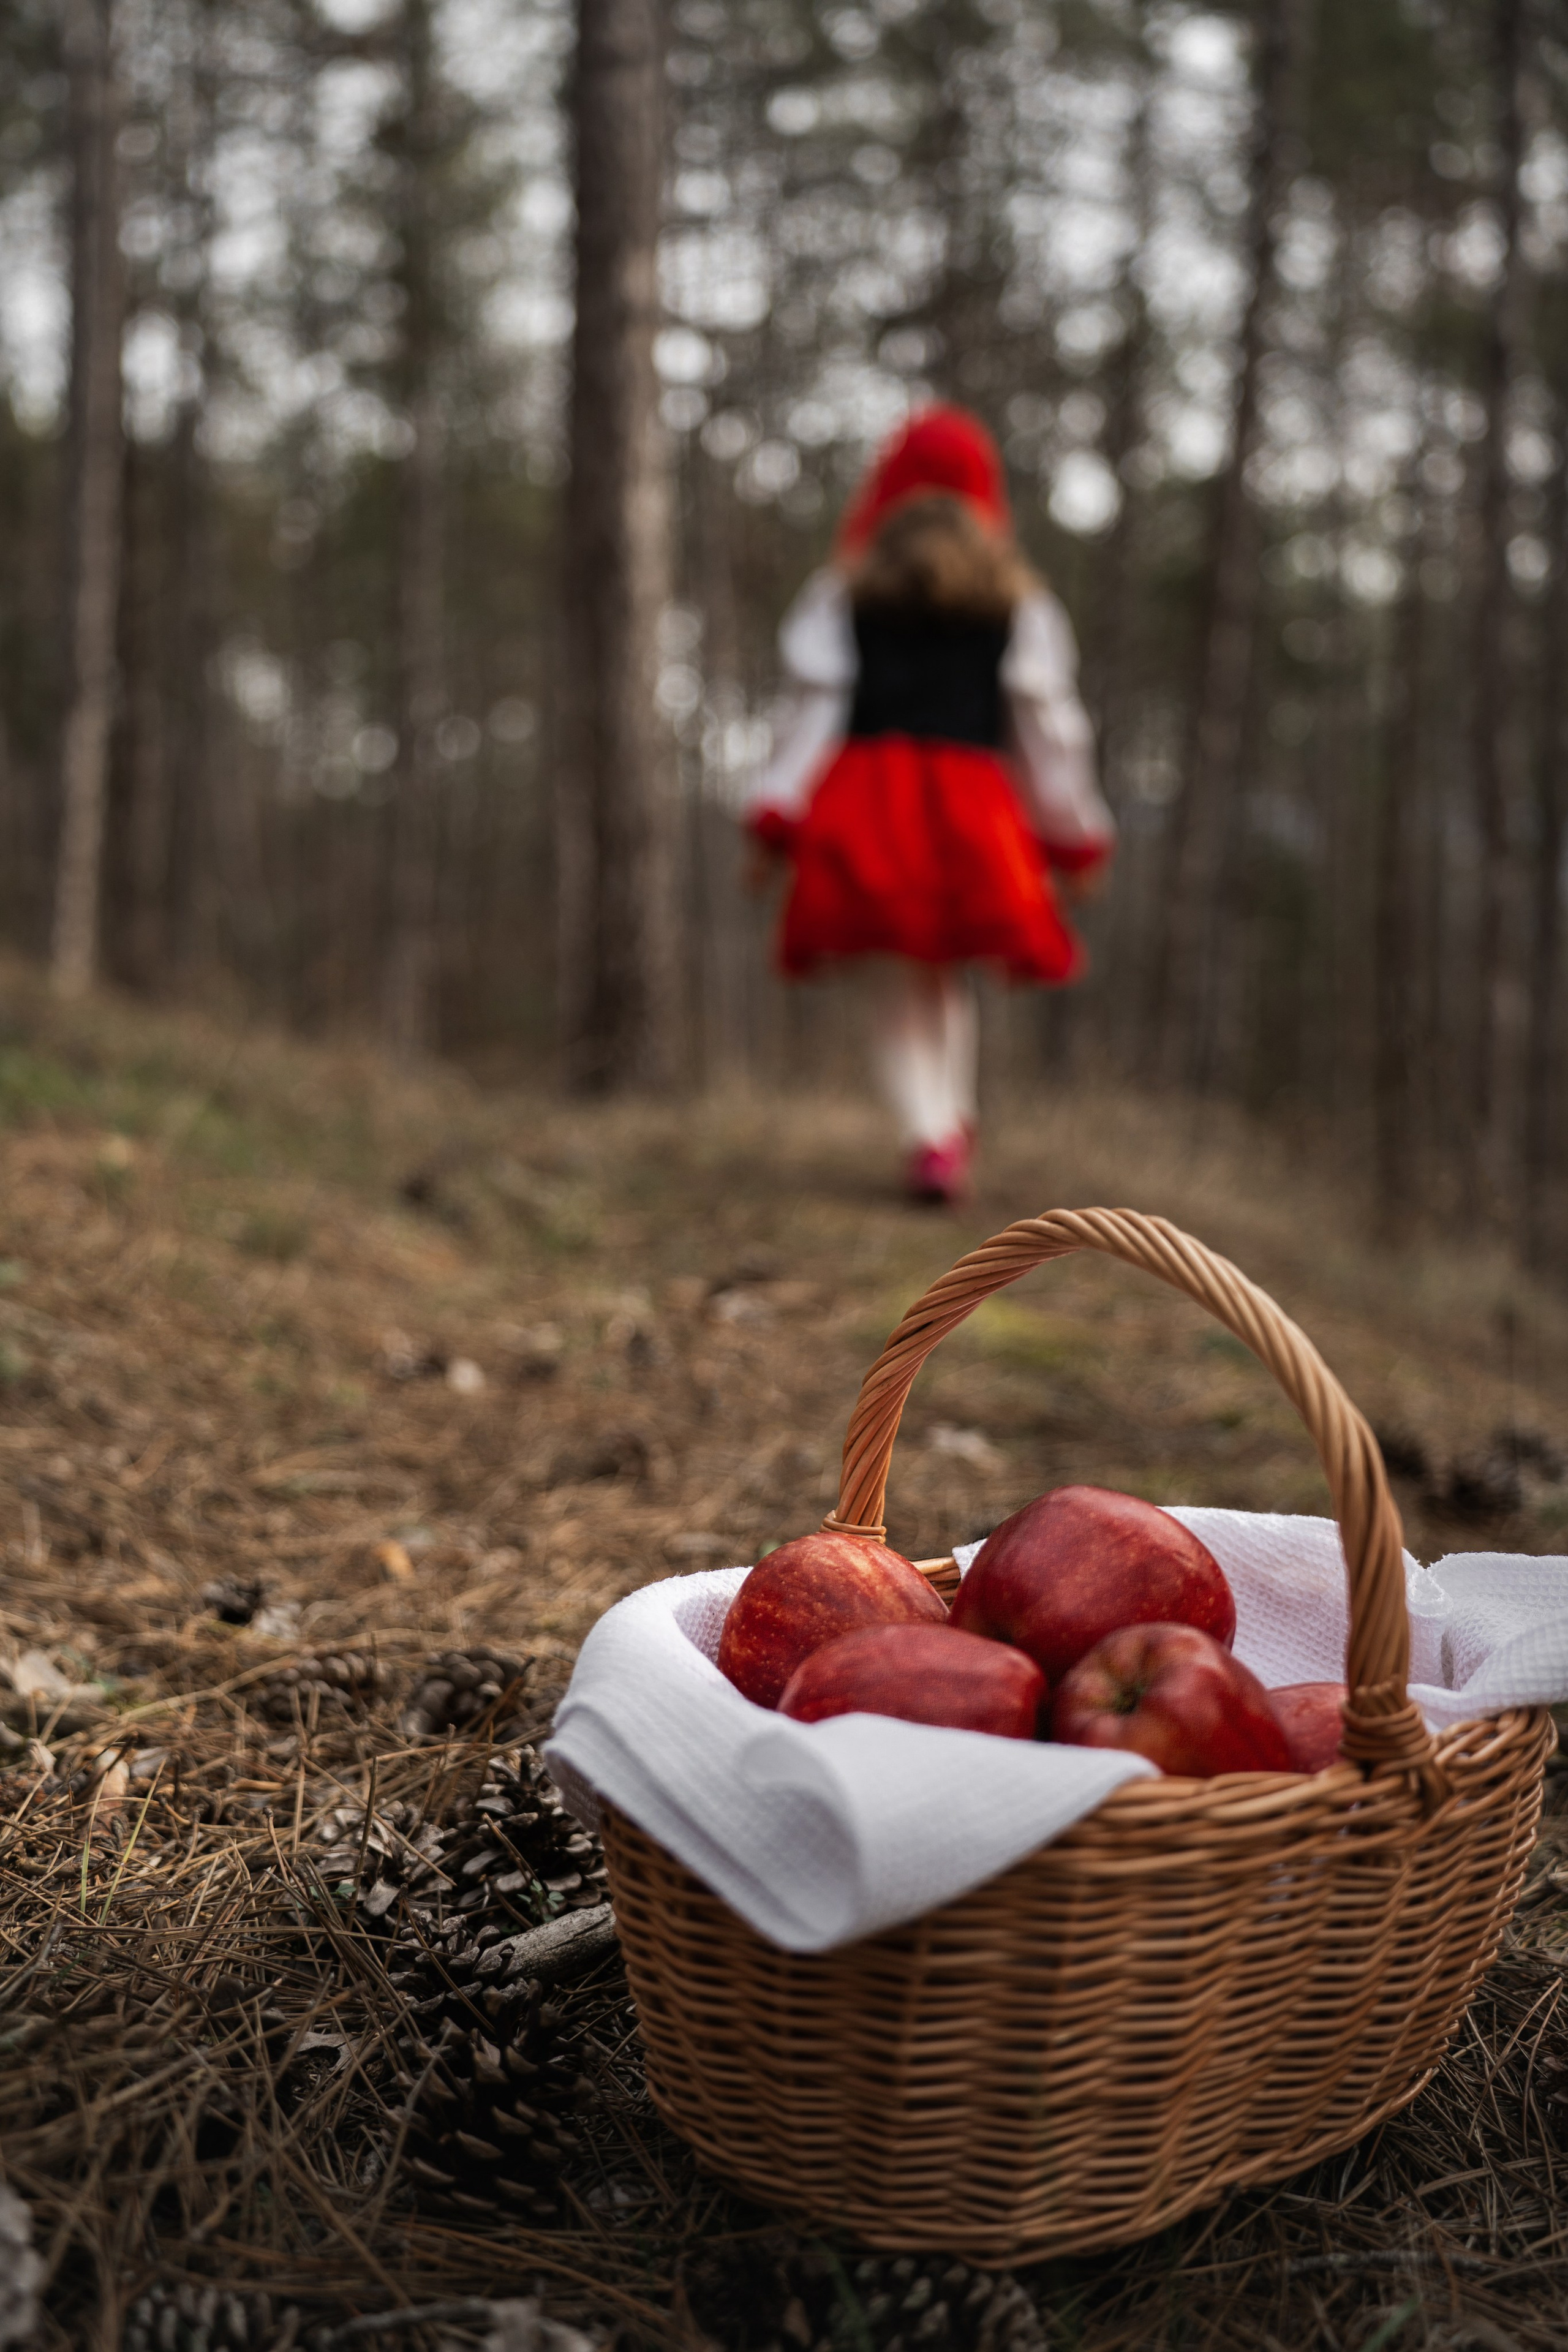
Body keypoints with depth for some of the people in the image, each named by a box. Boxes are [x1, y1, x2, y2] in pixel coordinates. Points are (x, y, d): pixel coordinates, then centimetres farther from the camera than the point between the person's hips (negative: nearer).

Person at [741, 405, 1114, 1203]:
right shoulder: (1019, 598, 9)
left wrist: (775, 818, -2)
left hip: (864, 797, -1)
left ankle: (930, 1136, -11)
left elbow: (813, 703, 0)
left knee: (895, 987, 4)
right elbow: (1048, 721, 6)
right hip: (973, 804, 1)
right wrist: (1075, 837, 11)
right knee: (949, 982, 16)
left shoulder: (843, 589, 9)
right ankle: (952, 1124, 10)